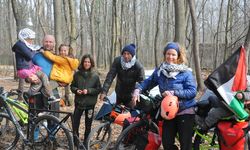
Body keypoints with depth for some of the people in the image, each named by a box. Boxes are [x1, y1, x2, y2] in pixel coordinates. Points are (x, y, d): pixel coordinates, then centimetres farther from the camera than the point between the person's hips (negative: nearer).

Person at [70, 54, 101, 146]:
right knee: (75, 123, 0)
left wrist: (88, 91, -17)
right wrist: (76, 90, -12)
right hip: (79, 102, 1)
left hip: (90, 103, -1)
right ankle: (75, 141, 18)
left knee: (88, 124, 10)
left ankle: (86, 142, 25)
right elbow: (72, 86, 8)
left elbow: (98, 89, -3)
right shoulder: (77, 74, 0)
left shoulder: (95, 76, -5)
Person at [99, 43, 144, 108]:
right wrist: (104, 92, -25)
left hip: (130, 96, -3)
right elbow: (110, 76, -16)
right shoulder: (117, 61, -13)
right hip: (119, 94, 3)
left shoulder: (138, 66, -19)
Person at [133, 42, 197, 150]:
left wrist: (173, 93, -25)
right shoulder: (159, 71, 2)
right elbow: (148, 82, 10)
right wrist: (137, 90, -8)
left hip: (185, 112, -4)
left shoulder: (185, 73, -11)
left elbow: (192, 91, -16)